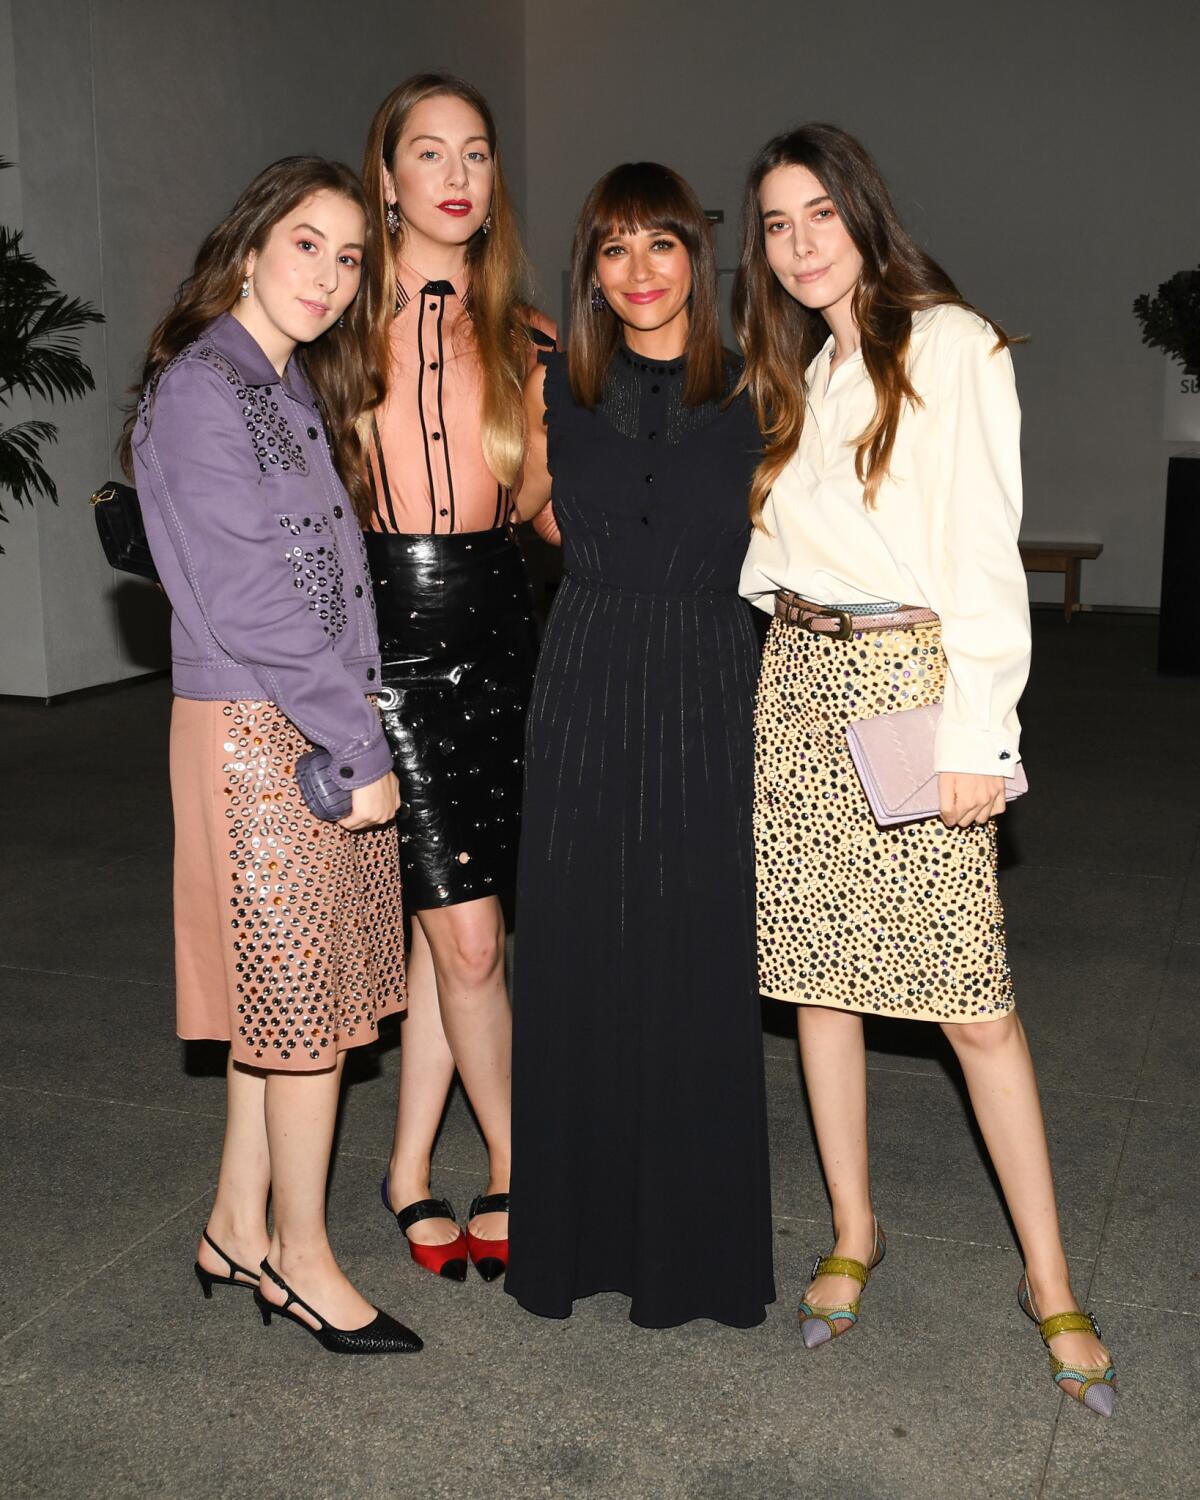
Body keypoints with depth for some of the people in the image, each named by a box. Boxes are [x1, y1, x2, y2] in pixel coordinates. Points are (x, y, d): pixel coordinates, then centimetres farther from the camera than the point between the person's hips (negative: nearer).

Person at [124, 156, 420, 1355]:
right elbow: (247, 604, -18)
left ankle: (238, 1231, 29)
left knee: (284, 992, 14)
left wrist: (360, 735, 8)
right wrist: (362, 750, -15)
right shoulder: (200, 391, -13)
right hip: (257, 732, -9)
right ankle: (300, 1256, 19)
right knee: (303, 999, 1)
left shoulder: (290, 389, 16)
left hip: (319, 732, 9)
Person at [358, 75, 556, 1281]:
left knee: (448, 922, 8)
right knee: (467, 935, -5)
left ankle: (412, 1169, 25)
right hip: (383, 626, -3)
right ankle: (511, 1167, 17)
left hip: (494, 625, 3)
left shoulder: (523, 339, 11)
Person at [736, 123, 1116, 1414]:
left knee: (972, 1001, -5)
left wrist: (974, 729, -15)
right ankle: (853, 1234, 24)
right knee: (814, 971, 8)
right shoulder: (792, 373, 17)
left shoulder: (951, 345, -3)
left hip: (913, 677, -6)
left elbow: (983, 548, -10)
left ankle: (1049, 1280, 10)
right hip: (800, 678, 6)